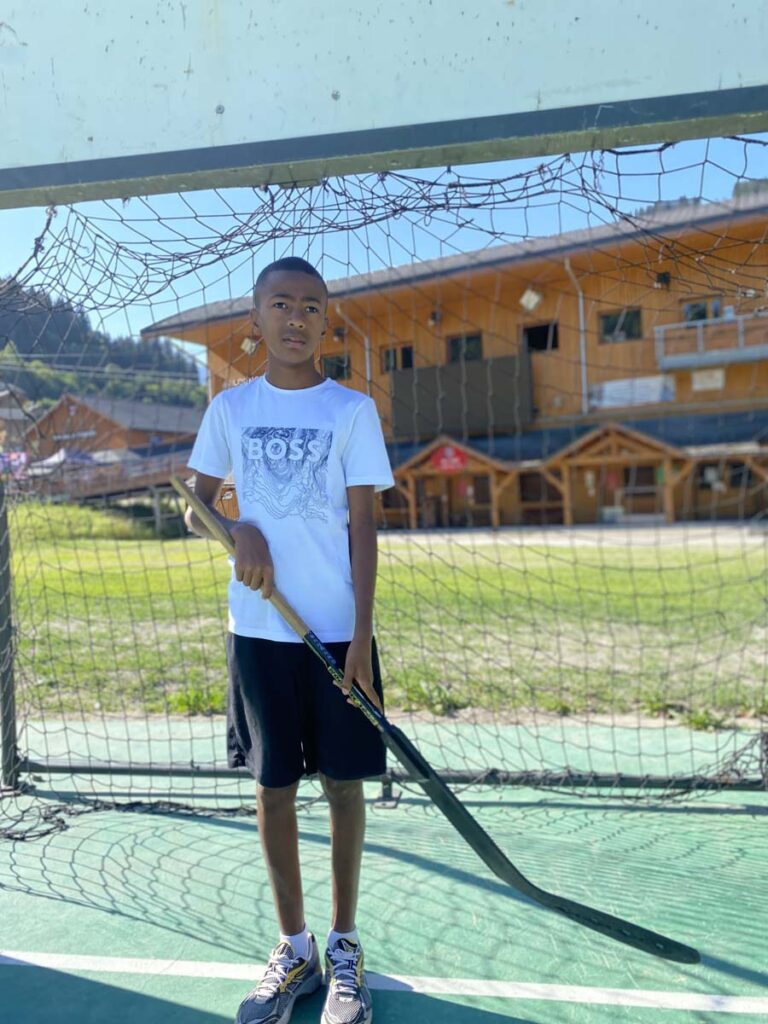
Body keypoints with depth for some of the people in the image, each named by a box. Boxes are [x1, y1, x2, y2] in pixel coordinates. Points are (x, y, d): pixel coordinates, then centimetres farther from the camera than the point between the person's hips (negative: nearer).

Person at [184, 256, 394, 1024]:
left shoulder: (352, 408, 0)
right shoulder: (229, 408, 6)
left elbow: (362, 525, -3)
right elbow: (197, 506, 13)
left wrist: (361, 634, -9)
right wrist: (238, 530, -10)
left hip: (338, 629, -2)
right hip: (258, 629, 2)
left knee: (342, 782, 8)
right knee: (273, 785, 10)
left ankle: (343, 947, 26)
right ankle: (293, 949, 28)